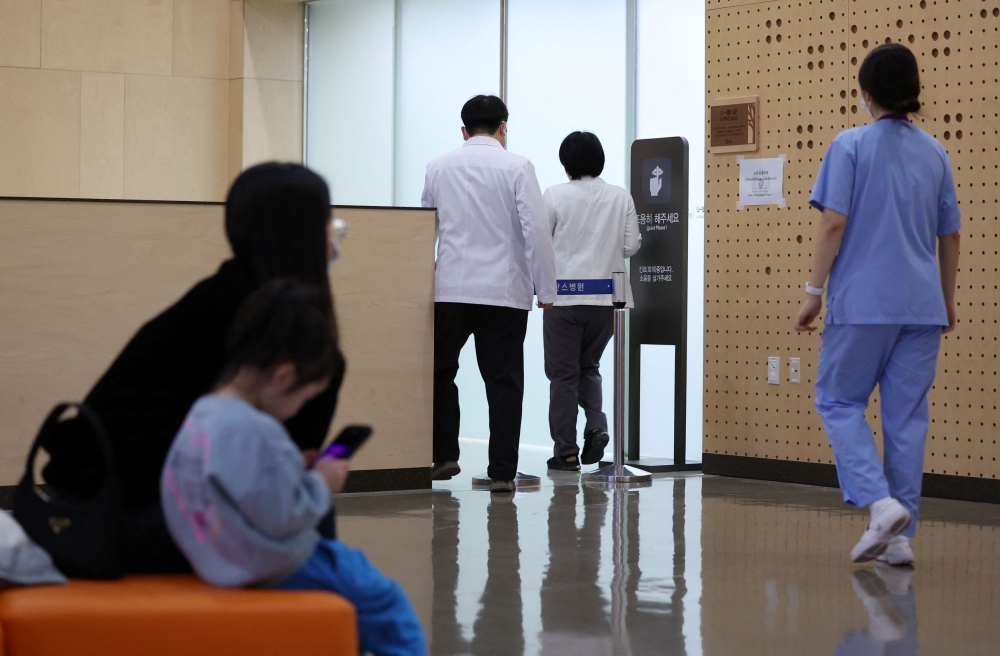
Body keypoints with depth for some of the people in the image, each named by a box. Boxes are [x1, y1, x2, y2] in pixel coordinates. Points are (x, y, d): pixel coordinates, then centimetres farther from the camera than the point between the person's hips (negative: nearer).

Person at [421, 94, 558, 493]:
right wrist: (545, 290, -2)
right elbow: (536, 231, -8)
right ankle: (501, 472, 1)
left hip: (450, 290, 2)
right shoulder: (517, 168, -3)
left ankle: (443, 456, 10)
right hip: (504, 292, -2)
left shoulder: (439, 168, 7)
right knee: (503, 382, 2)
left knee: (440, 372, 16)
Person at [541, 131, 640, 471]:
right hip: (607, 298, 3)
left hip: (565, 295, -3)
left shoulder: (556, 195, -7)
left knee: (563, 374, 6)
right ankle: (596, 425, -2)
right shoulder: (621, 197, 1)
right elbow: (631, 245, 2)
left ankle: (566, 452, 5)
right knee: (588, 367, 20)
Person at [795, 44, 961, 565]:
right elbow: (950, 236, 15)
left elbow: (834, 224, -11)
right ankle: (900, 537, 6)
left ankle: (881, 501, -12)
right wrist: (947, 301, 26)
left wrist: (814, 291, -5)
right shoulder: (934, 153, 10)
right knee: (907, 415, 6)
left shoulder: (851, 146, -5)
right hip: (922, 306, 5)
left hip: (862, 304, -4)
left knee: (838, 401, 7)